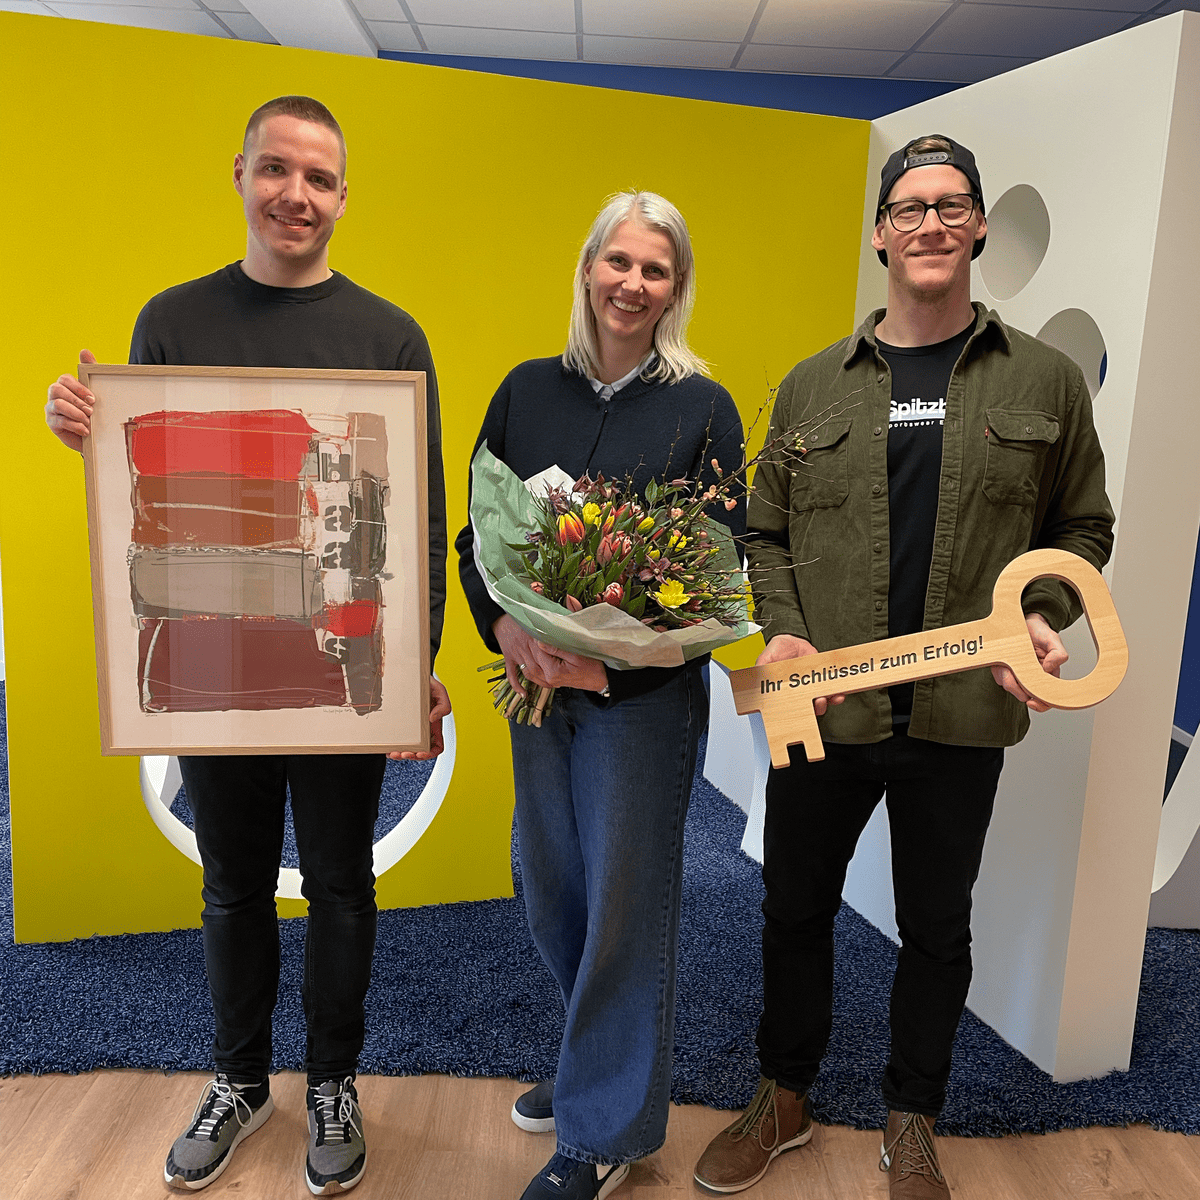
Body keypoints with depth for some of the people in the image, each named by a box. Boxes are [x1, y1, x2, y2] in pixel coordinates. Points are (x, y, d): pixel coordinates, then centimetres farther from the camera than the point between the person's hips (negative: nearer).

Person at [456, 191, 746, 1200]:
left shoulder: (703, 408, -5)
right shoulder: (527, 391, 5)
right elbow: (478, 532, 5)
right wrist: (504, 625, -15)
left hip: (646, 693, -4)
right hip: (537, 682, 4)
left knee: (623, 900, 5)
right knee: (551, 887, 16)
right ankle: (595, 1063, 43)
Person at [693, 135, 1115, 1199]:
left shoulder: (1045, 380, 3)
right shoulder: (813, 386, 5)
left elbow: (1082, 527, 9)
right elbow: (766, 532, 8)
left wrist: (1043, 616, -8)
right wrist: (781, 631, -7)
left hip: (963, 715, 0)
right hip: (822, 708, 1)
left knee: (937, 927, 14)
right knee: (796, 908, 14)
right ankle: (786, 1099, 38)